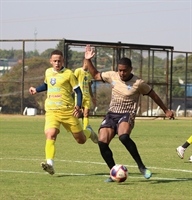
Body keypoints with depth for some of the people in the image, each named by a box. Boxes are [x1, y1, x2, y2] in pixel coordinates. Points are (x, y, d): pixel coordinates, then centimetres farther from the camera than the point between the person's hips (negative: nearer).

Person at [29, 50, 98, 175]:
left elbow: (78, 91, -2)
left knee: (81, 140, 7)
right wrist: (36, 90, 17)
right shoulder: (48, 72, 12)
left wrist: (78, 106, -17)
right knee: (50, 135, -24)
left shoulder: (68, 74, -4)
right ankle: (50, 164, -32)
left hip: (68, 111, -3)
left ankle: (89, 132, 43)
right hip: (51, 112, 3)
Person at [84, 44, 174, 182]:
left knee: (123, 136, -36)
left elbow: (153, 95, 6)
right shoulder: (112, 76, 4)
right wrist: (88, 60, 8)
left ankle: (141, 166, -24)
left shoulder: (138, 83, -8)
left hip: (127, 115, -5)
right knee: (102, 142, -15)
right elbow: (95, 75, 20)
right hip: (111, 114, 5)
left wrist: (166, 110, 14)